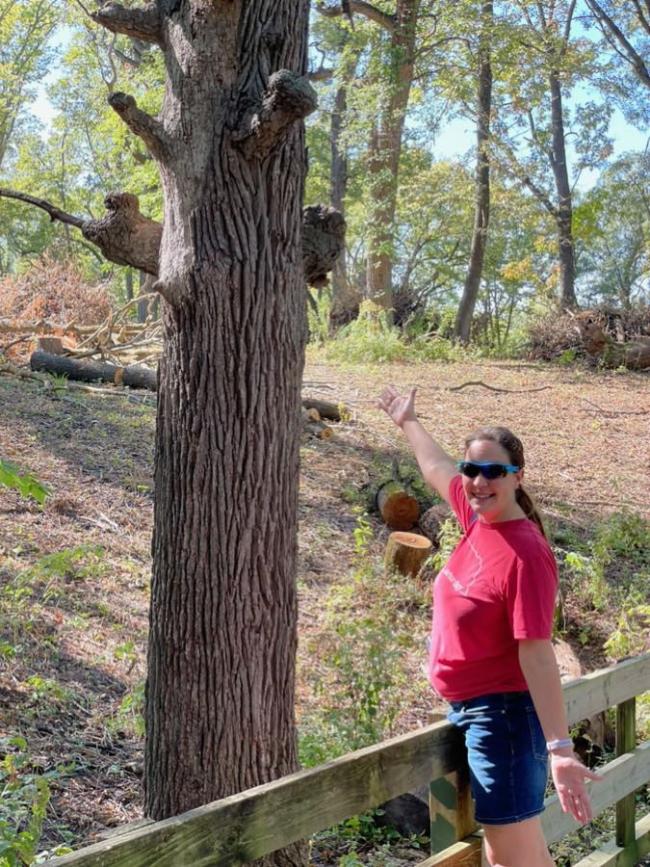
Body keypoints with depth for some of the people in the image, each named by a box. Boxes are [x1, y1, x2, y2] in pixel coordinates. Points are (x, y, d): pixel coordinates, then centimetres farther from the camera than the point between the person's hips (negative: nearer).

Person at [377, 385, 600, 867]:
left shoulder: (524, 553, -22)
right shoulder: (480, 518, 0)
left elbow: (536, 652, -26)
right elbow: (436, 467, 20)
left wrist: (559, 748, -29)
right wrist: (408, 422, 36)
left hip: (504, 716, -8)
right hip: (470, 712, 8)